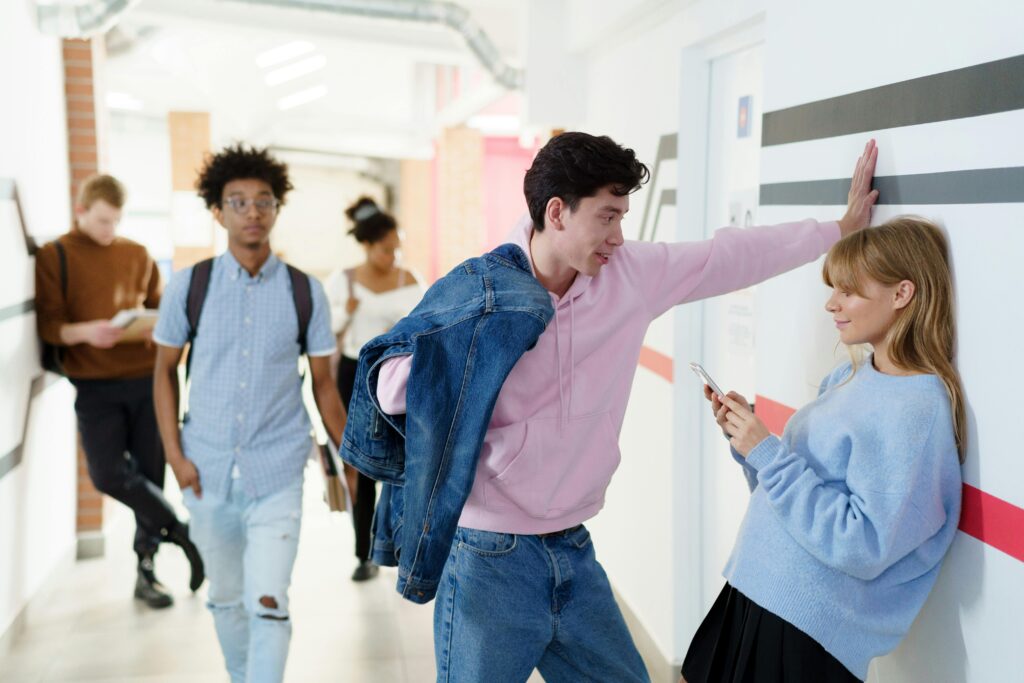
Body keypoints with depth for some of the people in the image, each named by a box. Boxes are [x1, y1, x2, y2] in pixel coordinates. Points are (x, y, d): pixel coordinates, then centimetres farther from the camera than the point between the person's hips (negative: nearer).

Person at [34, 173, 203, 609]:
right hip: (95, 384, -2)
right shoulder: (54, 257, 3)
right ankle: (178, 530, 10)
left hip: (146, 377, 2)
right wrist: (85, 331, -24)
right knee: (107, 473, -12)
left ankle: (146, 569, 19)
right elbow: (48, 325, -3)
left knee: (150, 474, 4)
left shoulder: (137, 255, 12)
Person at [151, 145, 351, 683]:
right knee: (225, 599, 17)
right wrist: (175, 455, -1)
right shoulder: (189, 285, -2)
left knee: (268, 605, -9)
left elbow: (323, 383, 4)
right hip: (208, 474, 2)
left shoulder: (305, 292, -3)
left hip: (277, 475, -1)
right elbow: (165, 370, 7)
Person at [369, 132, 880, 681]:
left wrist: (841, 228, 16)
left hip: (574, 552, 5)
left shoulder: (633, 274, -1)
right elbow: (393, 392, -12)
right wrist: (472, 331, -24)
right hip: (488, 556, -4)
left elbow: (735, 255, 9)